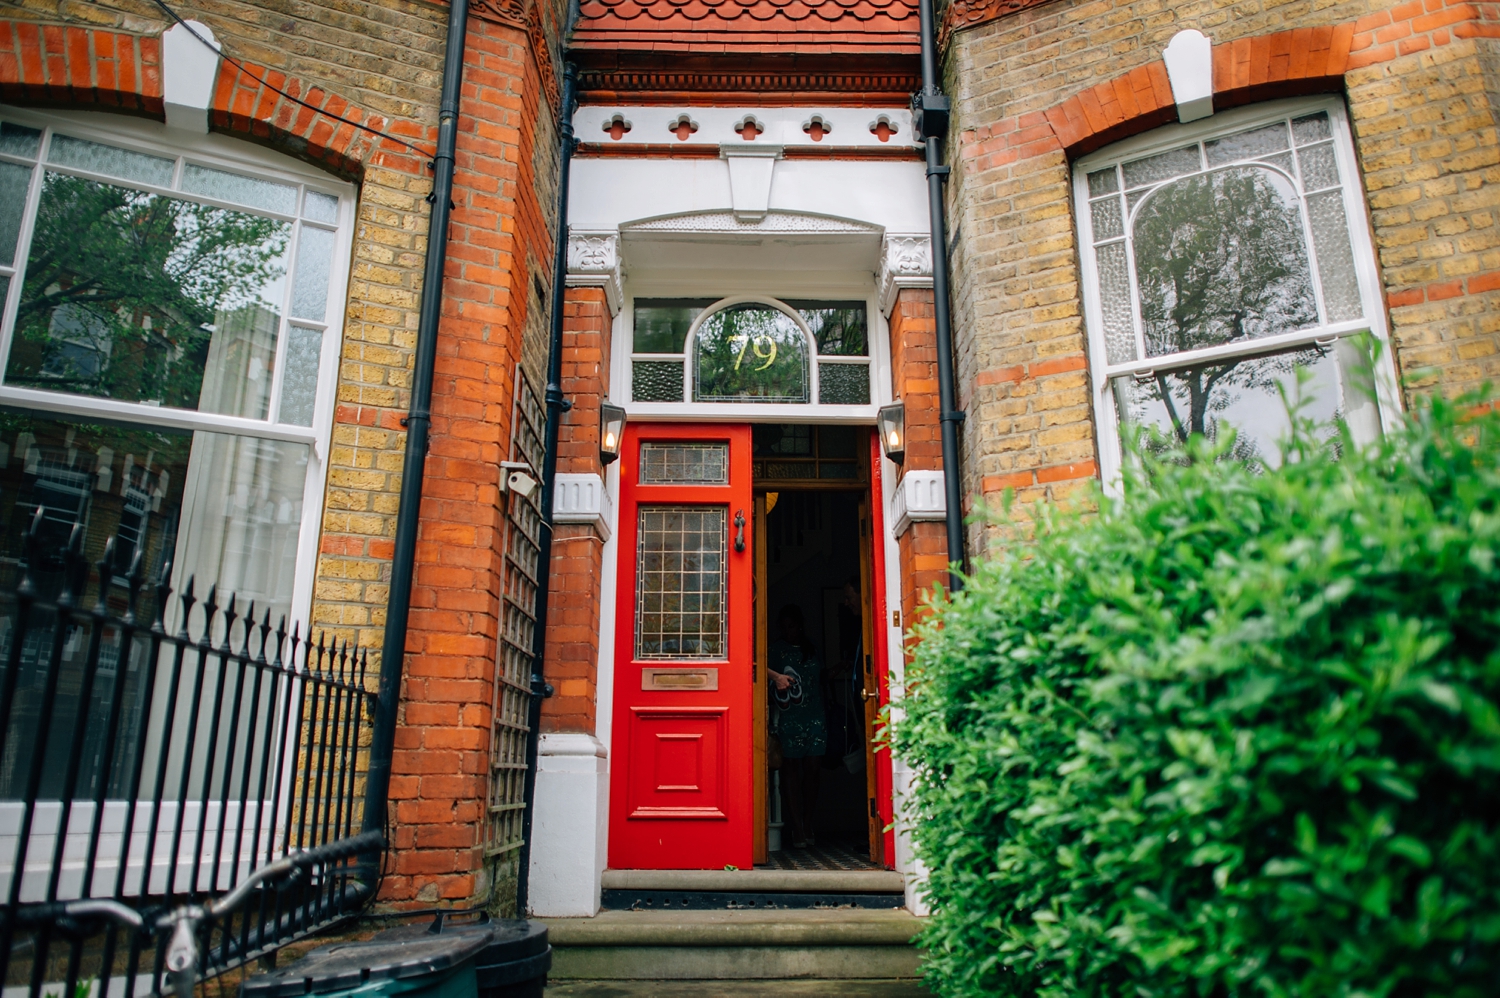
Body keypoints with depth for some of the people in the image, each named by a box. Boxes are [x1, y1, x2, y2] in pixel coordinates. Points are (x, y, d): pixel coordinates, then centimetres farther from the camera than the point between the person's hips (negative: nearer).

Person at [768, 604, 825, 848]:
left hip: (815, 718, 4)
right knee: (792, 772, -3)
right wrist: (775, 676, -28)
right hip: (790, 719, -4)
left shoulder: (811, 649, 18)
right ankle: (797, 830, 0)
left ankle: (808, 825, 14)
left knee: (813, 770, 3)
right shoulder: (776, 649, 4)